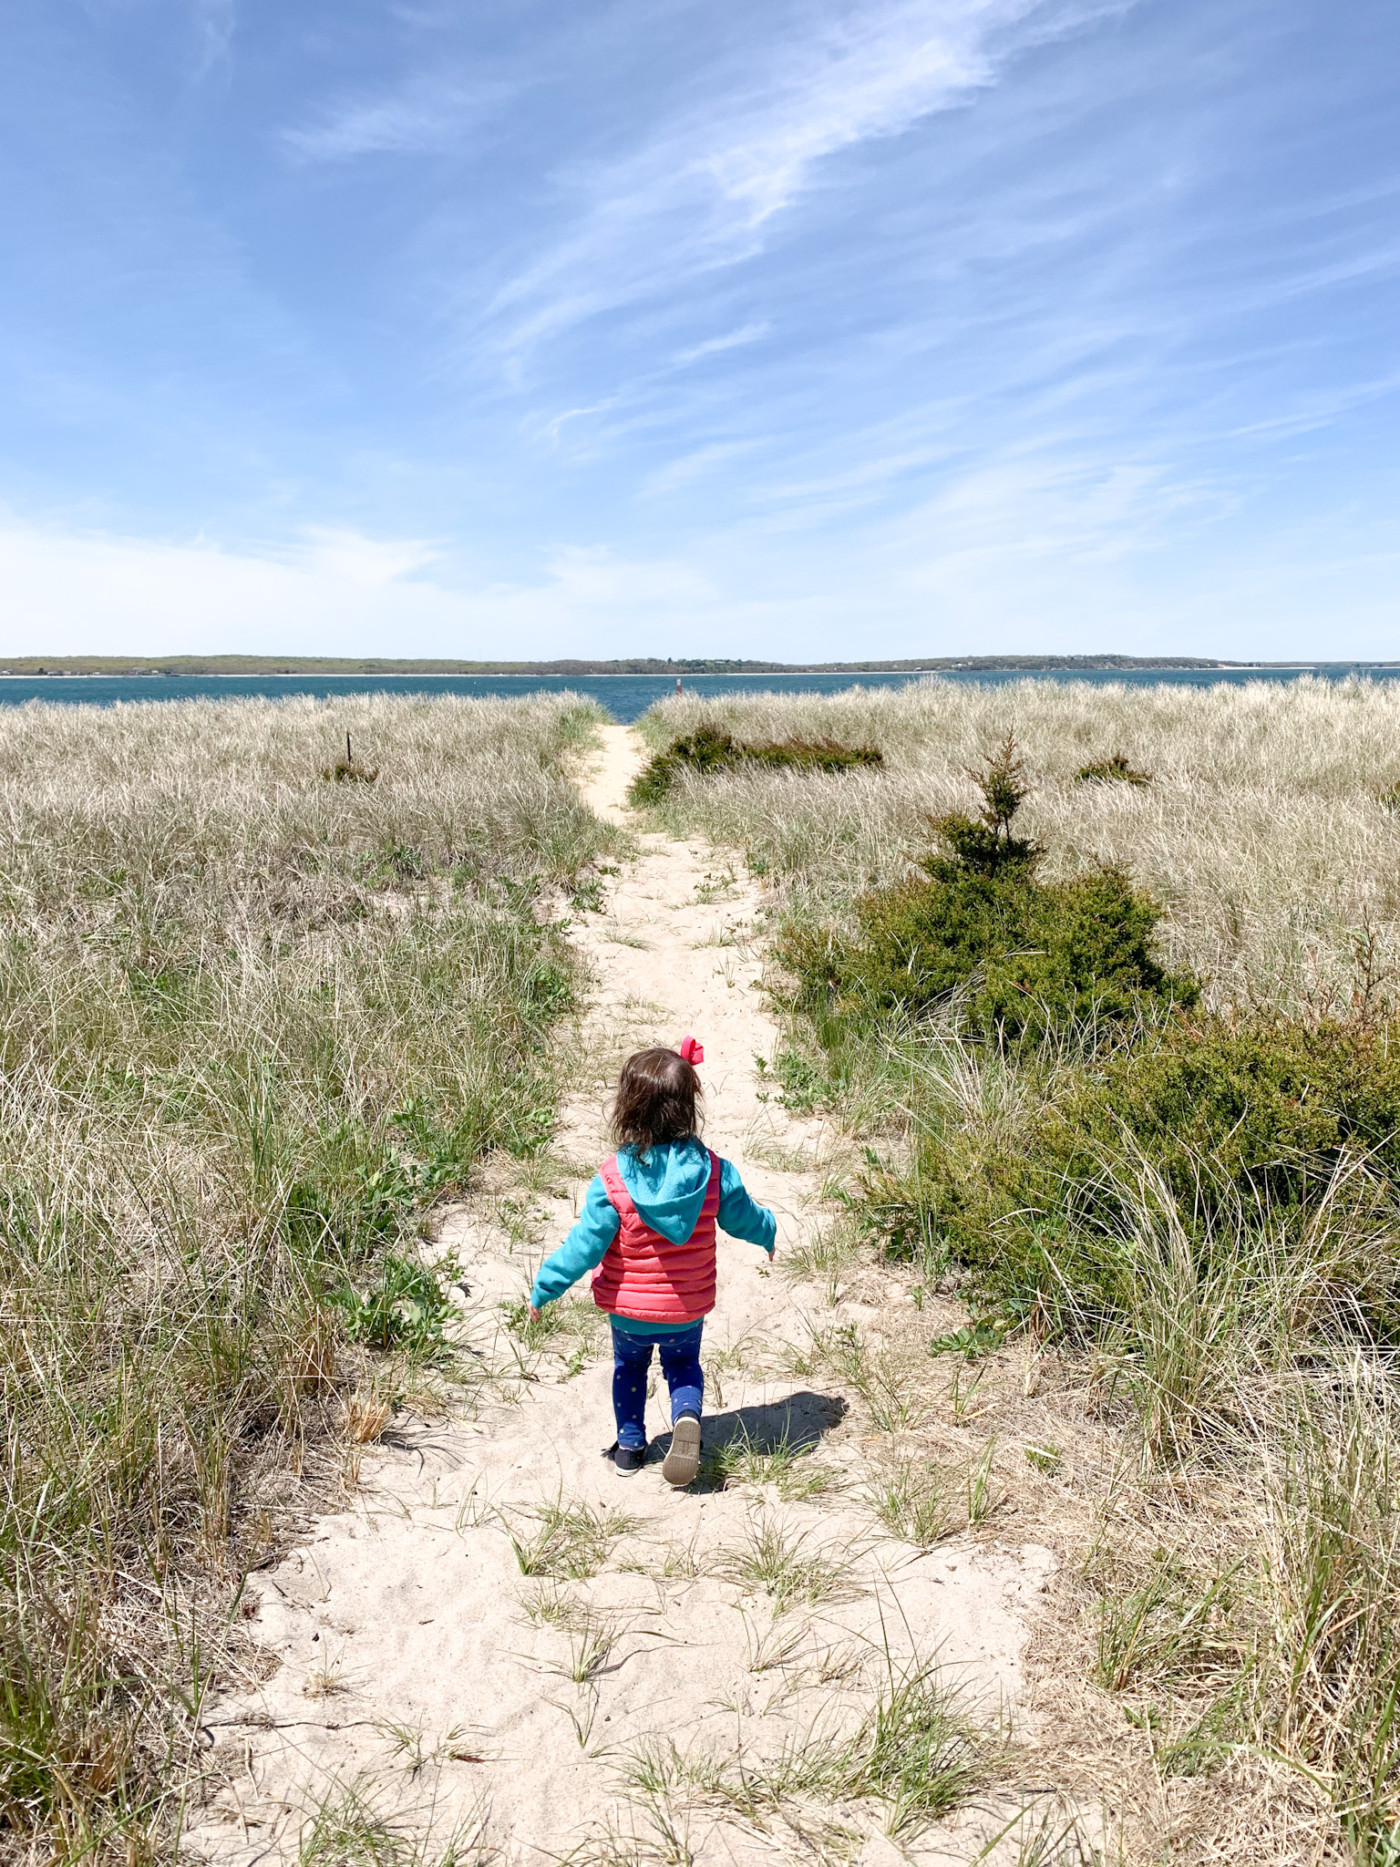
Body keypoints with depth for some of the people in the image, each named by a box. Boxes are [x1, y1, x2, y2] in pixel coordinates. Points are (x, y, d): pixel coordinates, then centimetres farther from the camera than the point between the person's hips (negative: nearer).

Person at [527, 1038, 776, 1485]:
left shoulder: (612, 1180, -24)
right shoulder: (712, 1171, -16)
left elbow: (585, 1246, -20)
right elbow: (743, 1217, -1)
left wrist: (543, 1290, -7)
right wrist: (768, 1232, 23)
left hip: (629, 1311, -1)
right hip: (689, 1309, 1)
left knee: (629, 1365, 26)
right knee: (683, 1364, 25)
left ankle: (629, 1446, 29)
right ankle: (687, 1414, -3)